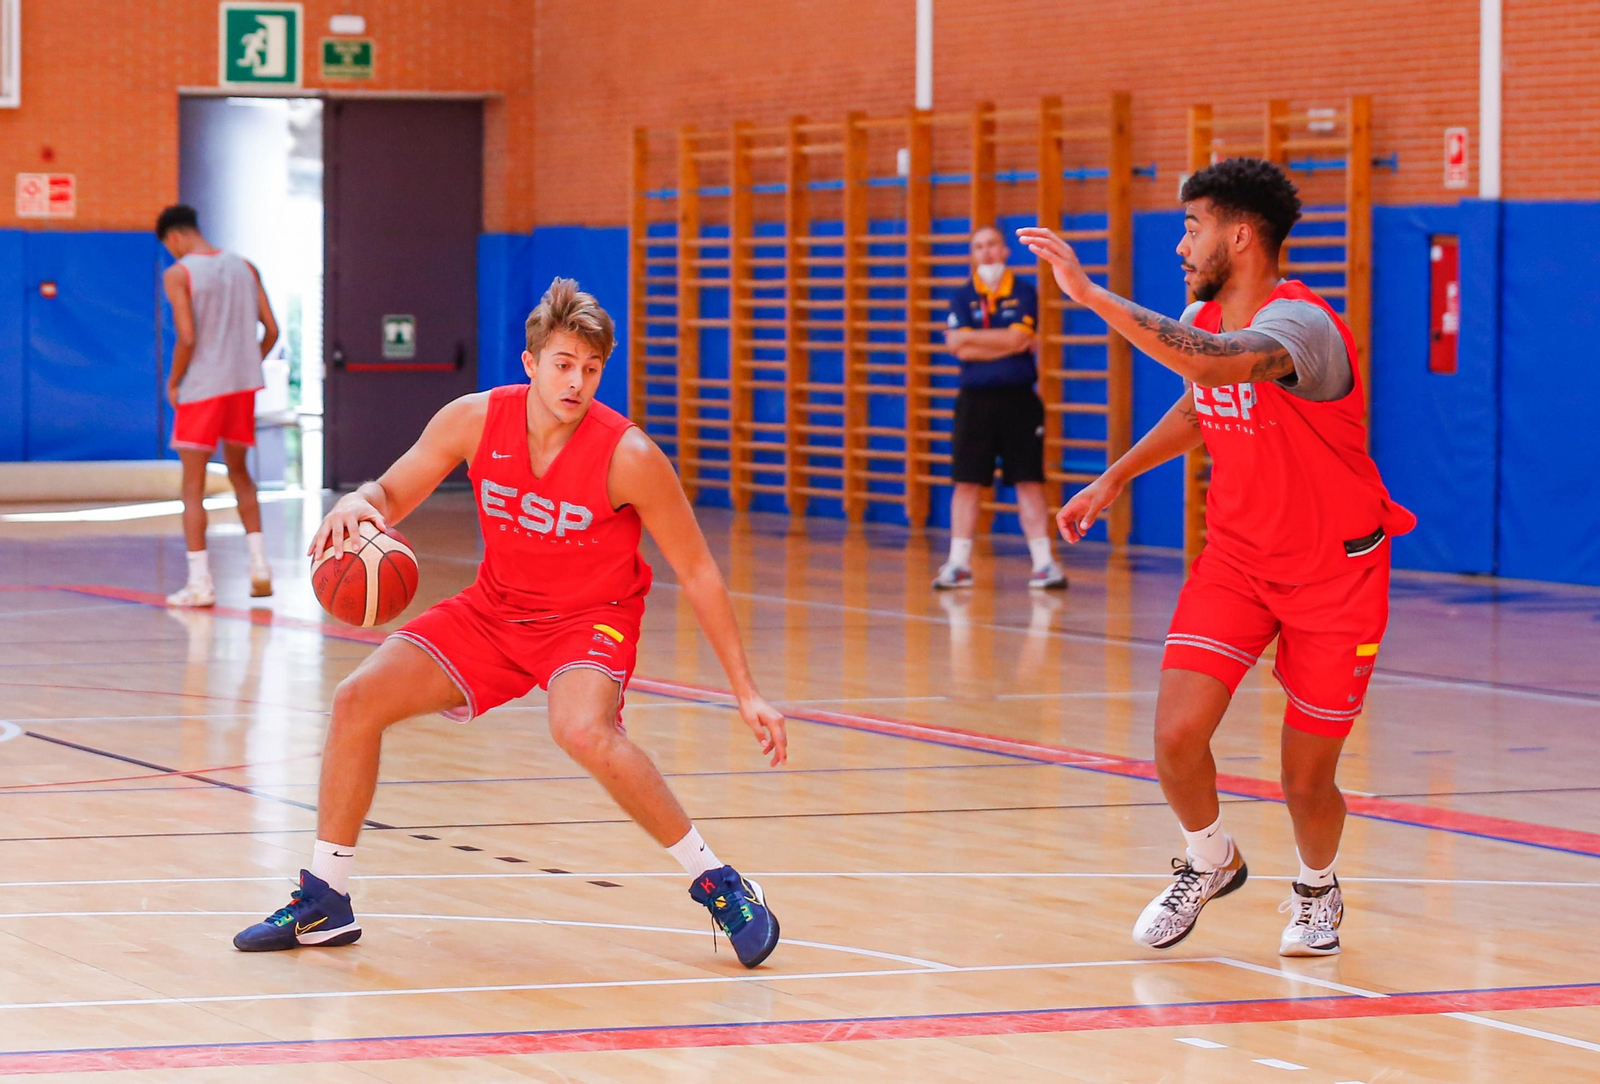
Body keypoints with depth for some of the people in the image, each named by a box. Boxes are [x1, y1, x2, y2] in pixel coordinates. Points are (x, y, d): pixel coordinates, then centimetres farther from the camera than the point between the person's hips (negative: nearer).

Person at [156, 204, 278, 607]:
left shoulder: (178, 274, -8)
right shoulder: (245, 268, 8)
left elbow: (187, 338, -17)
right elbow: (271, 329, 5)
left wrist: (173, 382, -3)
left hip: (201, 389, -5)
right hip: (243, 385, 5)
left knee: (193, 486, 2)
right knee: (239, 473, 22)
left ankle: (200, 582, -3)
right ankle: (258, 563, 11)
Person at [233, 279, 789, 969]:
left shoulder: (629, 456, -24)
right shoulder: (476, 420, -15)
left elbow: (698, 574, -15)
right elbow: (392, 494, -2)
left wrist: (746, 693, -16)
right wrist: (355, 504, -28)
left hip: (591, 618, -5)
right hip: (494, 609, 5)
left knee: (584, 731, -36)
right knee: (357, 700, -8)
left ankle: (717, 884, -19)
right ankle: (324, 903, 7)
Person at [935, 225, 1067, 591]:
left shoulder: (1024, 293, 3)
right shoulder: (963, 297, 6)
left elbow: (1018, 337, -11)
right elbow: (960, 348, -7)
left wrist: (971, 337, -7)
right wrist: (1008, 344, -10)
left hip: (1019, 399, -1)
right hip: (975, 399, 1)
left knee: (1029, 482, 0)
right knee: (966, 482, 2)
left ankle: (1044, 562, 2)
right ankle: (958, 564, 7)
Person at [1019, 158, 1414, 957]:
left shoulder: (1299, 324, -27)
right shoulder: (1201, 321, -2)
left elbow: (1212, 364, -48)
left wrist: (1092, 296, -47)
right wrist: (1115, 479, 16)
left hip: (1334, 573, -5)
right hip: (1236, 557, 5)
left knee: (1306, 778, 2)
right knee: (1177, 735, -13)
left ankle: (1317, 892, 35)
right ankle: (1209, 863, 18)